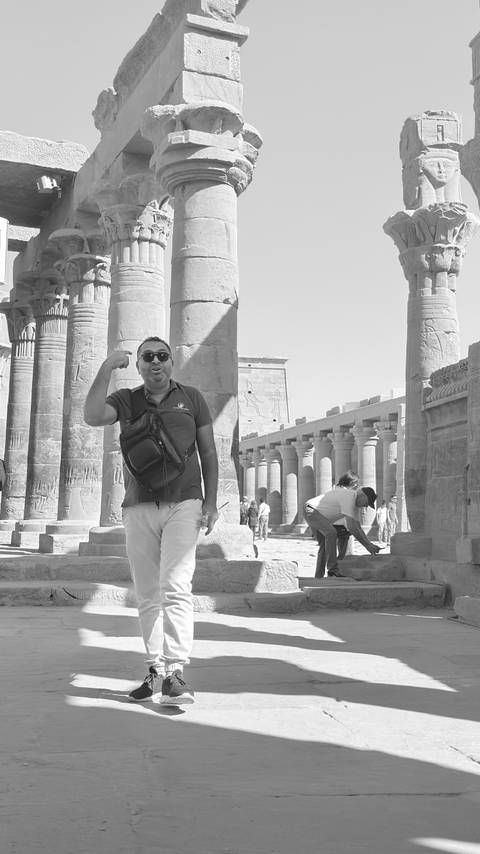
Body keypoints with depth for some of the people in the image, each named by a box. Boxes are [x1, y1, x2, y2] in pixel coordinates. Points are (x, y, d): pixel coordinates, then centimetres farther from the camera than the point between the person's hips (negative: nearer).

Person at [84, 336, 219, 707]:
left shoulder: (191, 397, 9)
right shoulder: (126, 400, 11)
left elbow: (208, 452, 9)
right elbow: (93, 416, -11)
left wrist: (211, 502, 1)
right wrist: (107, 367, -10)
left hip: (183, 503, -2)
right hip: (139, 507, 3)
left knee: (175, 586, -16)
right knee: (148, 595, 6)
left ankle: (176, 670, -18)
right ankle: (156, 671, 14)